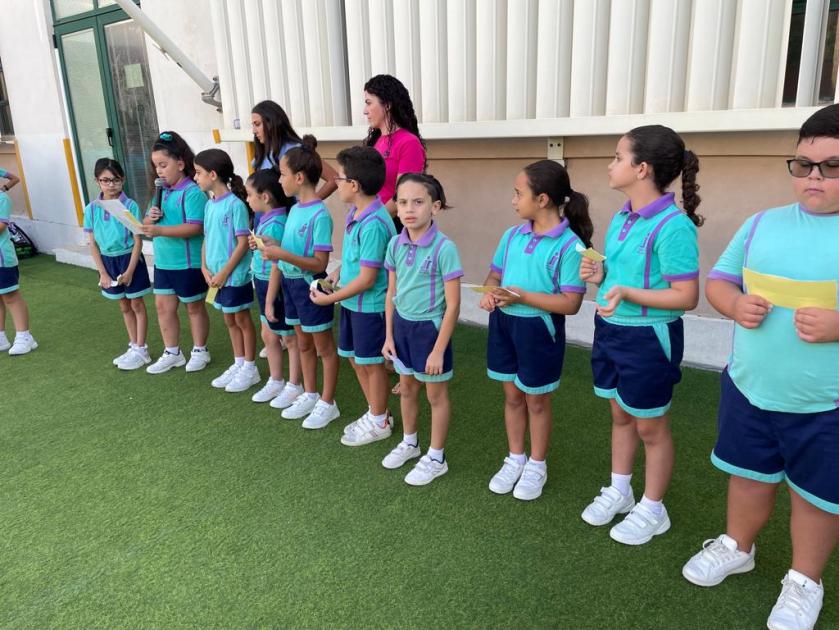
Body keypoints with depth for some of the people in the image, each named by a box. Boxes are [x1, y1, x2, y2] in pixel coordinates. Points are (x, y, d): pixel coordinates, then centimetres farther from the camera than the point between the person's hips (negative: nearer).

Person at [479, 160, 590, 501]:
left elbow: (571, 303, -21)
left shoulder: (569, 245, -18)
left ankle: (537, 465, 33)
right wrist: (490, 292, -10)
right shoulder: (512, 235, 1)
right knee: (512, 396, 18)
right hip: (504, 323, 6)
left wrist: (522, 296, -24)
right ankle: (515, 458, 37)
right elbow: (495, 272, 13)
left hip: (539, 329, -5)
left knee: (536, 399, 13)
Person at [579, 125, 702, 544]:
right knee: (620, 416, 21)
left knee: (650, 426, 10)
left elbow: (687, 296, -22)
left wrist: (627, 294, -30)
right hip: (610, 330, 8)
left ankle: (652, 510, 30)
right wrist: (600, 275, -5)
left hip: (648, 338, -8)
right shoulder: (621, 218, 3)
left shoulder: (673, 226, -22)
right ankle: (618, 492, 40)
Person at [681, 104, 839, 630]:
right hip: (749, 388, 4)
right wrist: (736, 303, -12)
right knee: (749, 476, 22)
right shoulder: (763, 223, 3)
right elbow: (718, 280, 10)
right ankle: (737, 548, 46)